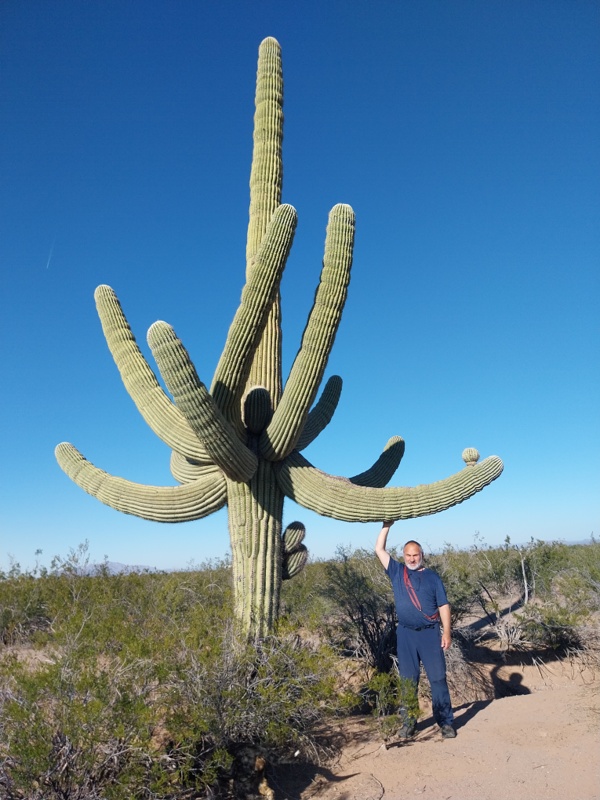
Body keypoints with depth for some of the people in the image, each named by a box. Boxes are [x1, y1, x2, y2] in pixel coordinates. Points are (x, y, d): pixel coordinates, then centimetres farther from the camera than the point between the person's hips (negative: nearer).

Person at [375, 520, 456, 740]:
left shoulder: (432, 576, 4)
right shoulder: (397, 572, 6)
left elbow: (443, 605, 3)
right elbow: (379, 549, 4)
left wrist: (447, 631, -5)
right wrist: (387, 526, 3)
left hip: (430, 633, -1)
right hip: (406, 633, 1)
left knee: (438, 678, 2)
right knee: (408, 679, 9)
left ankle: (446, 722, 12)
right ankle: (408, 722, 19)